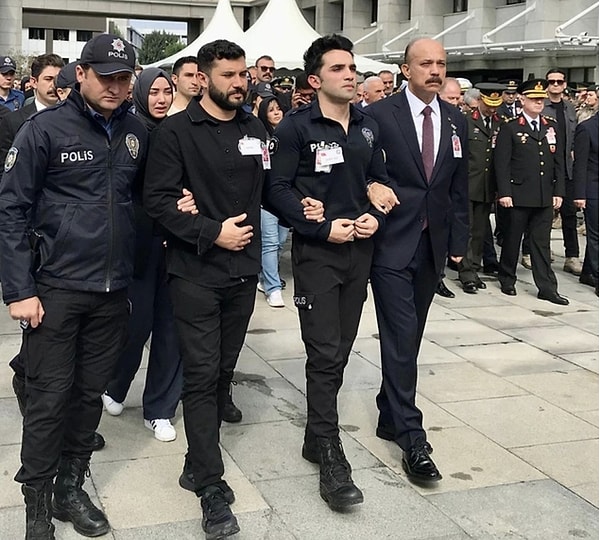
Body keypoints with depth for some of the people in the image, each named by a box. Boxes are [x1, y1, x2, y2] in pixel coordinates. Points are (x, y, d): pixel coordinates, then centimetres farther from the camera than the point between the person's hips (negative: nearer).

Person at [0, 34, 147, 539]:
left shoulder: (136, 132, 6)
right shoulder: (46, 129, -7)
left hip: (113, 289, 4)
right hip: (55, 288, -4)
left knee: (90, 394, 12)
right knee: (49, 397, 3)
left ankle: (70, 489, 28)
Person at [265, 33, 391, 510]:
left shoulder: (368, 127, 10)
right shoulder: (297, 127, -7)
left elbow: (380, 179, 16)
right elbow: (278, 190, -11)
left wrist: (376, 215, -4)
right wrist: (324, 227, -17)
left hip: (360, 251, 6)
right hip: (316, 252, -5)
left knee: (340, 351, 11)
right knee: (325, 354, -6)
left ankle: (316, 436, 27)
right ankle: (331, 458, 2)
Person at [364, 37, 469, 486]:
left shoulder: (456, 122, 9)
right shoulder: (380, 115, -7)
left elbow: (459, 188, 12)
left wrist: (459, 241, 10)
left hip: (432, 246, 5)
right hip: (391, 245, -5)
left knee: (409, 338, 13)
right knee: (401, 339, -6)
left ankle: (390, 416, 29)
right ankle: (412, 439, -1)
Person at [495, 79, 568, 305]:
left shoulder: (552, 127, 12)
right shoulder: (510, 129, -2)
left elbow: (559, 162, 12)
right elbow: (501, 163, -7)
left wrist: (558, 191, 5)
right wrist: (504, 193, -13)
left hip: (545, 198, 4)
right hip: (519, 196, -4)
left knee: (542, 243, 6)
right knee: (512, 239, 8)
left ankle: (547, 288, 8)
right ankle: (507, 280, 23)